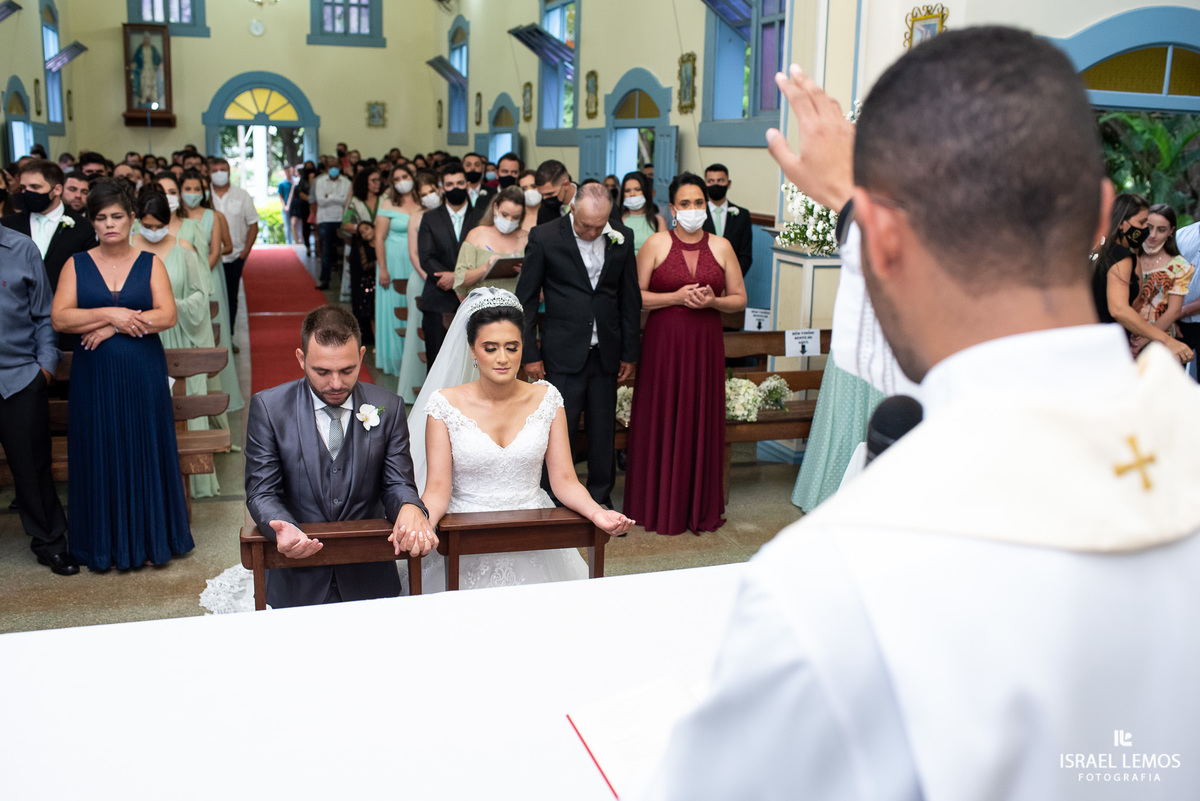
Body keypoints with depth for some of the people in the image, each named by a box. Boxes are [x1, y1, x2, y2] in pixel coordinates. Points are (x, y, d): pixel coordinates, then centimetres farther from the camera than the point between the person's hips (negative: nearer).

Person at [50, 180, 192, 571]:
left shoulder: (151, 264, 4)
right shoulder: (76, 265, 5)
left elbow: (168, 315, -8)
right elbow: (59, 318, -5)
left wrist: (113, 327, -14)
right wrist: (111, 313, -15)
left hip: (143, 376, 0)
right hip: (94, 377, 1)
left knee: (146, 452, 5)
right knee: (101, 455, 6)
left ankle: (150, 538, 18)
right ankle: (106, 544, 18)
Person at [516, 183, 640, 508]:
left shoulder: (622, 237, 3)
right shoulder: (544, 237, -6)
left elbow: (630, 299, 10)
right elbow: (526, 299, -2)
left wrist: (630, 352, 9)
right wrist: (530, 353, -4)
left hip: (606, 355, 3)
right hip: (563, 355, -3)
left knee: (604, 432, 11)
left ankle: (600, 498, 26)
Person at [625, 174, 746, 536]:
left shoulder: (721, 247, 7)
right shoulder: (656, 243, 1)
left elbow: (739, 299, 9)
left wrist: (712, 301, -10)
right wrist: (676, 296, -14)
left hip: (705, 346, 2)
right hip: (663, 344, -2)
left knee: (702, 420, 5)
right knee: (661, 421, 1)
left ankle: (700, 507, 17)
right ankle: (659, 505, 14)